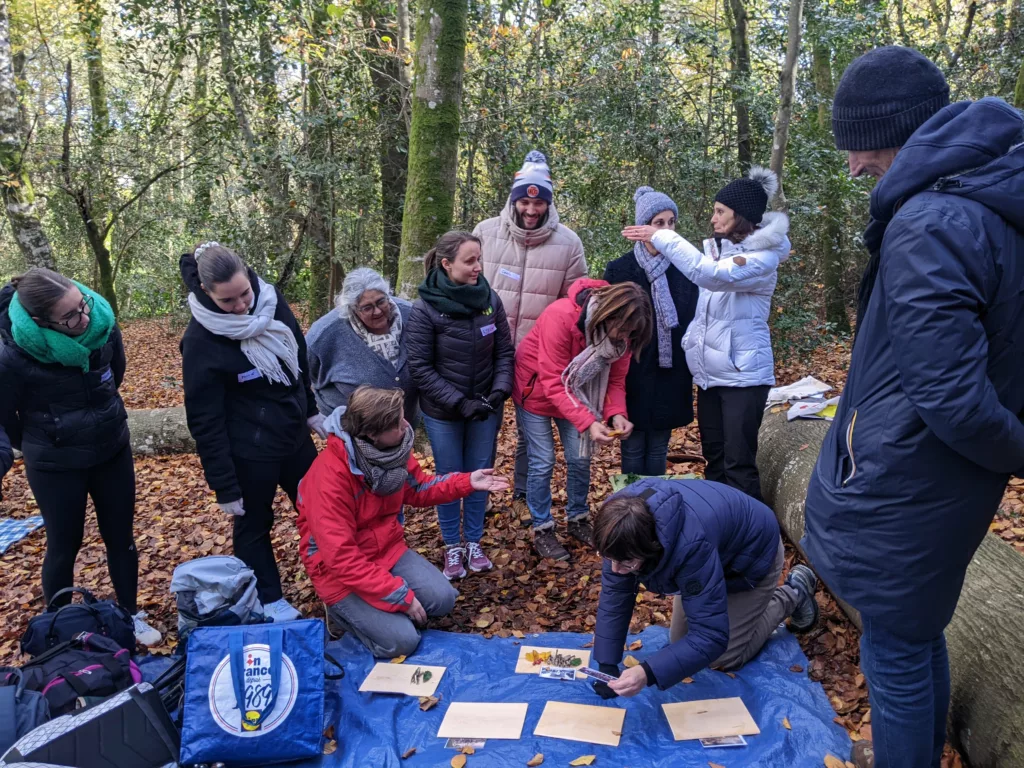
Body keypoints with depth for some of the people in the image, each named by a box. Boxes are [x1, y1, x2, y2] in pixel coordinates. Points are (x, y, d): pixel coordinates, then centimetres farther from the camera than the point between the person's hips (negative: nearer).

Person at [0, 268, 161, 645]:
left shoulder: (102, 322, -17)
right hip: (55, 465, -3)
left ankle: (131, 615, 34)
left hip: (113, 449, 4)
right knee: (64, 545, 12)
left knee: (121, 536, 15)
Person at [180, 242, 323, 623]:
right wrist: (224, 487, -14)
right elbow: (205, 423, -18)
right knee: (254, 525, 14)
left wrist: (311, 410, 15)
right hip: (249, 451, -6)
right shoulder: (201, 340, -23)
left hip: (294, 434, 6)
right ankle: (270, 601, 34)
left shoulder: (271, 300, -9)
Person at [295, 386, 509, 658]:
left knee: (442, 598, -10)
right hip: (341, 572, -6)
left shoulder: (391, 447, -9)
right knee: (401, 640, -17)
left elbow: (418, 488, 11)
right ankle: (343, 610, 10)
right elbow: (341, 558, -29)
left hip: (389, 550, 6)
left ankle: (378, 611, 14)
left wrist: (466, 482, -5)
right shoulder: (329, 477, -31)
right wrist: (401, 596, -26)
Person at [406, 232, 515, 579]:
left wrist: (500, 391, -13)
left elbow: (505, 351, 1)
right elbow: (420, 368, -14)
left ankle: (474, 542, 33)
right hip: (443, 412, -3)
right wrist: (459, 402, -19)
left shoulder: (490, 299, -8)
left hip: (485, 408, 3)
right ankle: (452, 546, 31)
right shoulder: (425, 309, -17)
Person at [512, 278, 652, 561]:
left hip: (575, 393, 5)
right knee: (543, 461, -4)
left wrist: (617, 413, -29)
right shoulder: (561, 317, -36)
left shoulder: (618, 330, -17)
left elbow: (615, 379, -9)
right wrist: (588, 423, -43)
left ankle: (577, 520, 26)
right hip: (536, 390, -5)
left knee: (580, 458, 5)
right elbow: (553, 383, -35)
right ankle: (542, 530, 13)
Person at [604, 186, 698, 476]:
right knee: (633, 449, 6)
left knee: (658, 450, 12)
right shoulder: (619, 269, -4)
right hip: (633, 373, -2)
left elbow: (693, 320, 8)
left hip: (671, 374, 2)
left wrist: (693, 367, 5)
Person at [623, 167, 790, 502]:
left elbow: (710, 274, -30)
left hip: (742, 374, -7)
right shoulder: (717, 248, 8)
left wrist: (662, 237, -26)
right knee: (714, 457, 16)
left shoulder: (763, 257, -14)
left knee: (738, 463, -7)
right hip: (709, 371, 8)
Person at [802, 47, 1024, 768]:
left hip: (907, 485, -9)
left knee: (896, 650, 9)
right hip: (949, 482, 9)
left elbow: (953, 398, -27)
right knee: (922, 631, 25)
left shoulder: (928, 227, -26)